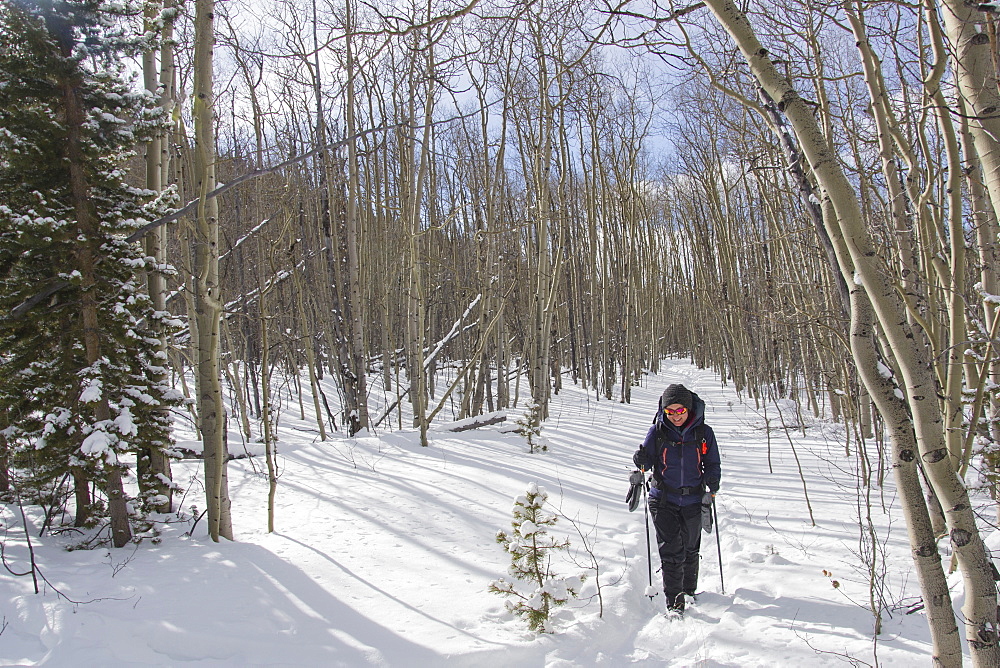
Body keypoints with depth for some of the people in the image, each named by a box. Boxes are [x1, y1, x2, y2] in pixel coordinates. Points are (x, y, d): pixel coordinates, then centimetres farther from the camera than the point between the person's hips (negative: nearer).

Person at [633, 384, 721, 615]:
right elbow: (648, 460, 2)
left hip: (692, 501, 2)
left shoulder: (703, 433, -5)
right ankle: (674, 601, 1)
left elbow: (713, 464, 5)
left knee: (690, 549, 17)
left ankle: (689, 591, 38)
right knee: (671, 551, -8)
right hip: (663, 501, -1)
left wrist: (713, 487, -11)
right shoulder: (657, 431, -6)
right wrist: (641, 461, -21)